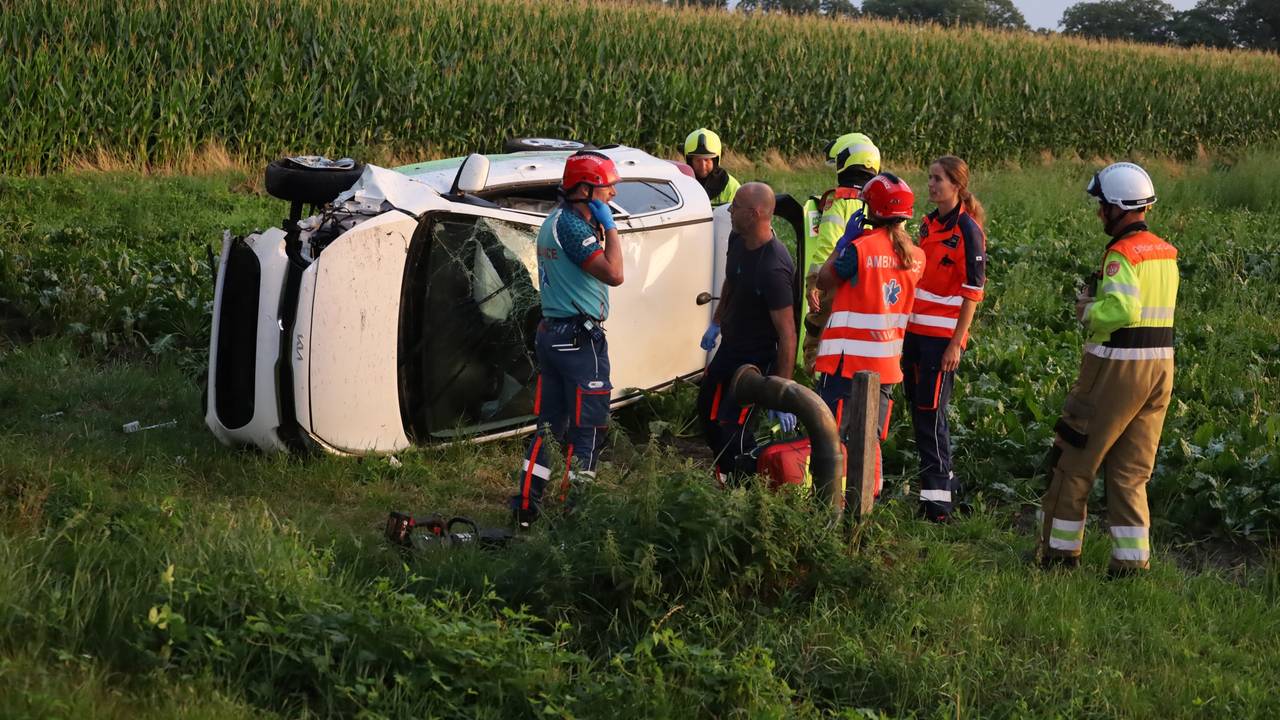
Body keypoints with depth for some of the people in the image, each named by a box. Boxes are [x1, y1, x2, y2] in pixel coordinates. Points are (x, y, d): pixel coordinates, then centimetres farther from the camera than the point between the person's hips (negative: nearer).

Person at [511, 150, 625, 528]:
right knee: (588, 427, 0)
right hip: (581, 338, -10)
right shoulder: (573, 226, -18)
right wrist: (609, 227, -16)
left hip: (550, 335, 10)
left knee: (549, 424, 14)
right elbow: (613, 274, -24)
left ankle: (526, 507, 16)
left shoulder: (553, 221, 14)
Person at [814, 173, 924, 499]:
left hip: (849, 355, -6)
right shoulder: (915, 255, 3)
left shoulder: (860, 247, -16)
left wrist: (845, 239, 2)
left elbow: (824, 281, -3)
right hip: (886, 359, 6)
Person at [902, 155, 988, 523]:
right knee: (917, 407, 10)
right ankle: (944, 479, 22)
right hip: (915, 329, 8)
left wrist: (956, 343, -16)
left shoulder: (967, 231, -11)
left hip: (943, 335, -8)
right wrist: (903, 325, 15)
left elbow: (973, 292, -12)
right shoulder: (928, 224, 12)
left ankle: (938, 495, -1)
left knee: (931, 412, -7)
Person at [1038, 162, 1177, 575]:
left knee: (1074, 461, 8)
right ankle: (1132, 562, 12)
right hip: (1160, 366, 8)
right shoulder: (1165, 253, 10)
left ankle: (1060, 553, 16)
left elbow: (1124, 310, -29)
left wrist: (1088, 311, -12)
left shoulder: (1122, 254, -16)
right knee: (1130, 471, 13)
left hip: (1117, 368, -7)